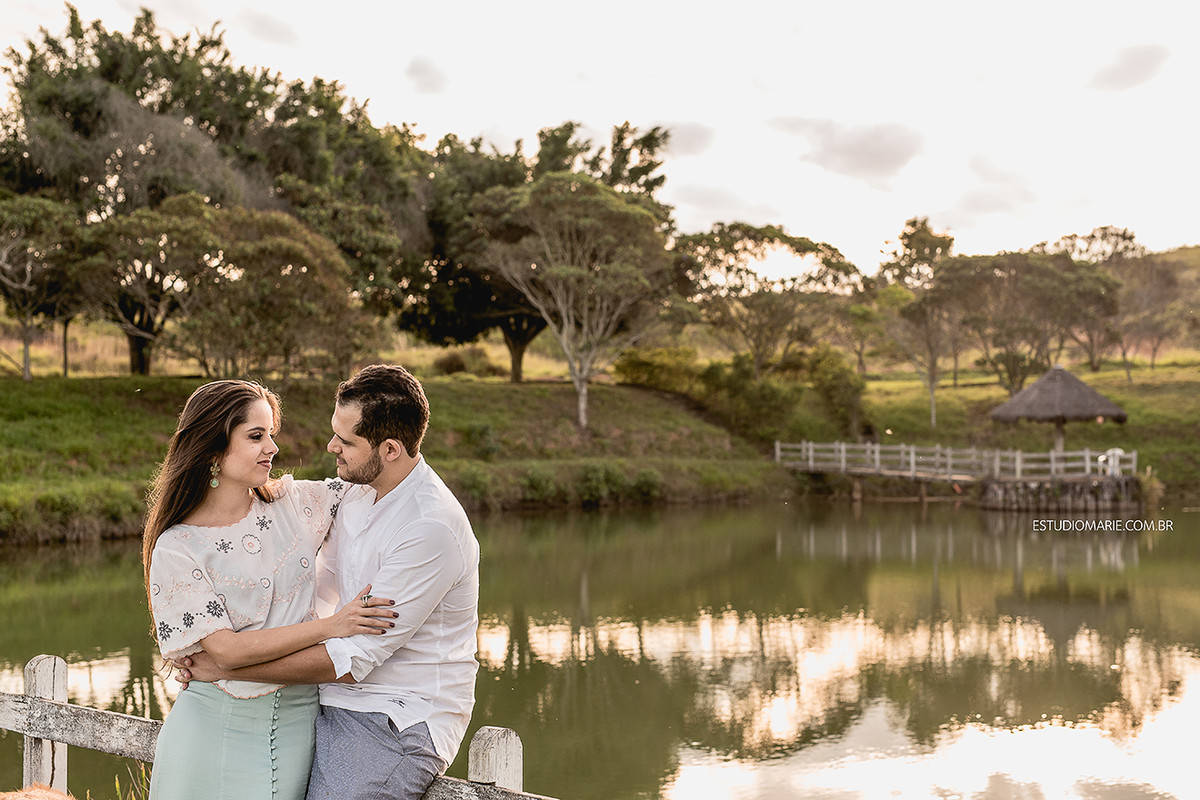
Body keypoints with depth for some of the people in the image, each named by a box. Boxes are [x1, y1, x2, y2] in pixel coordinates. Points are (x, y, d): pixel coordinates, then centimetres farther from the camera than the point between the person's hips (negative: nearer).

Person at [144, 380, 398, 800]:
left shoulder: (295, 503, 2)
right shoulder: (176, 548, -9)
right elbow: (225, 648, -16)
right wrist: (330, 625, -22)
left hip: (297, 720, 3)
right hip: (216, 724, -3)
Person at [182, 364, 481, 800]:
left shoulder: (432, 529, -24)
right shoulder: (358, 492, 4)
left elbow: (351, 660, -22)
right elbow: (321, 590, 17)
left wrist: (227, 666, -15)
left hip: (399, 722, -8)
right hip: (337, 700, 8)